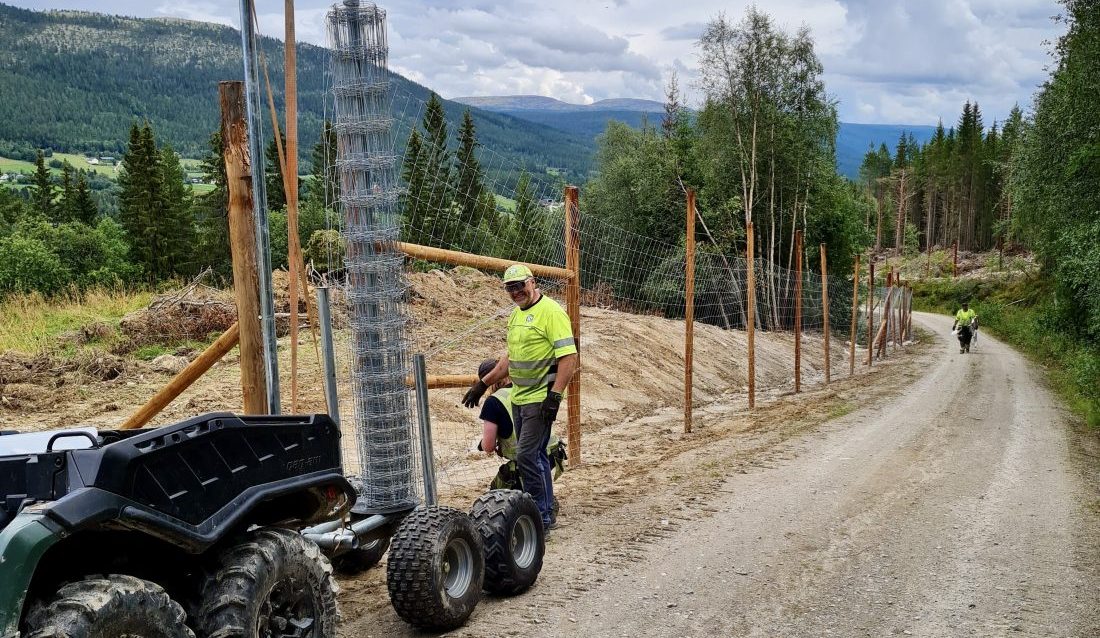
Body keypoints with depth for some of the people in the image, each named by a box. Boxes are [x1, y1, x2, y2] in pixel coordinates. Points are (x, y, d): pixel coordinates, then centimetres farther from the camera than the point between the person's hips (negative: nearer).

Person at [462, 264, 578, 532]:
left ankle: (542, 516, 0)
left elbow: (569, 357, -19)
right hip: (519, 397, 9)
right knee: (535, 456, 14)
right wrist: (483, 384, 23)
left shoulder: (551, 312, -13)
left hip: (540, 399, -9)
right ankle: (544, 510, 23)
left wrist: (555, 394, -25)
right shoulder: (516, 314, 15)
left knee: (527, 456, -10)